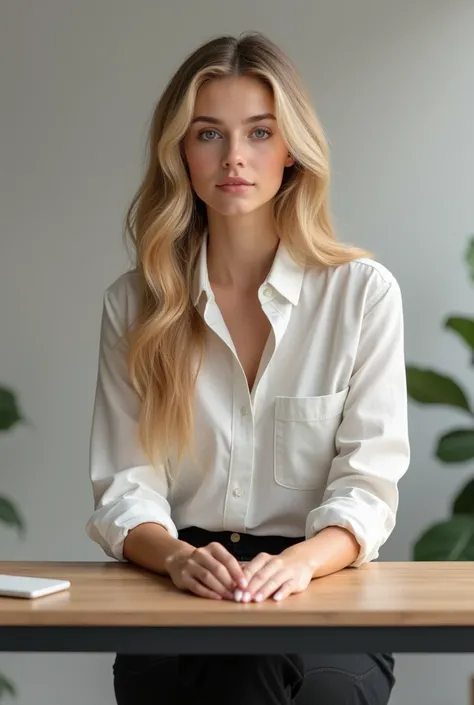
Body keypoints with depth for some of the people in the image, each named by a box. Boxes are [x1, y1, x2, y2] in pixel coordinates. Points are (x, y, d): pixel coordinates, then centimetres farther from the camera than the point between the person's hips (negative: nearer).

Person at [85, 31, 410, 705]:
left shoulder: (364, 292, 3)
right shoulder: (133, 304, 9)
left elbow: (368, 480, -3)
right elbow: (125, 485, 2)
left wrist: (300, 561, -25)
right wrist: (175, 557, -21)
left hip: (325, 598, -1)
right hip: (178, 599, 1)